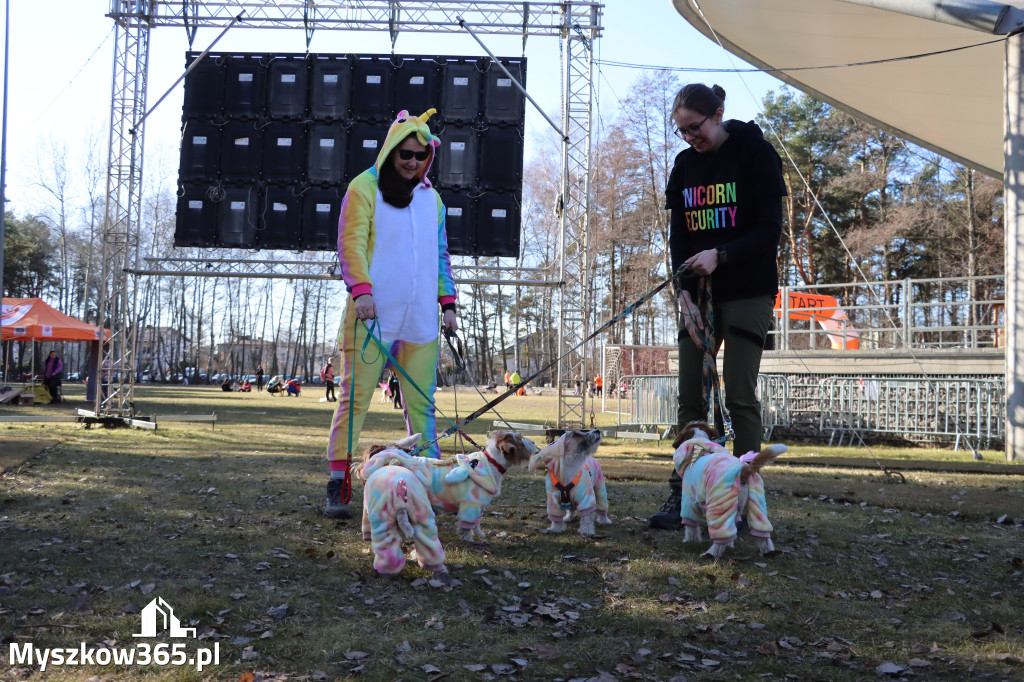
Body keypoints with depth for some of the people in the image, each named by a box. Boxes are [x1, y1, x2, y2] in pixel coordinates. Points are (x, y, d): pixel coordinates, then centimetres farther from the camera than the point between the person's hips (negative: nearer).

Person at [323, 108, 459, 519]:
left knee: (422, 402, 6)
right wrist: (361, 289, -21)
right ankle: (338, 488, -3)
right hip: (373, 315, -5)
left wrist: (447, 302, 14)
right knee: (356, 397, -5)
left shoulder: (432, 198, 18)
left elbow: (441, 254, 22)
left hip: (420, 319, 5)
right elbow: (351, 243, -7)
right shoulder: (364, 188, 2)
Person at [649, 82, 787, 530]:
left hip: (747, 293, -5)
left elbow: (770, 231, -8)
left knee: (740, 396, -7)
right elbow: (677, 237, 8)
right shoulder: (685, 165, 10)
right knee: (691, 397, 2)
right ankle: (682, 496, 6)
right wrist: (684, 294, -6)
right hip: (699, 295, 5)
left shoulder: (755, 154, -5)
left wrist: (720, 256, -22)